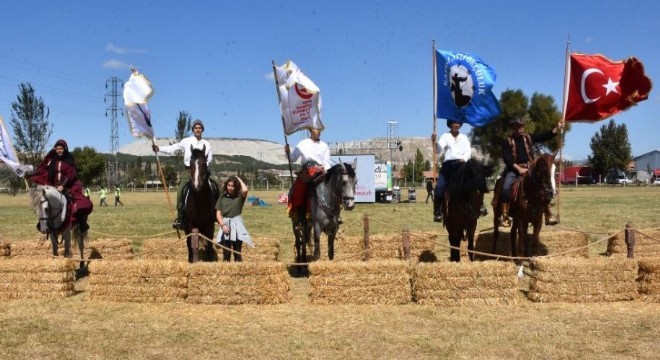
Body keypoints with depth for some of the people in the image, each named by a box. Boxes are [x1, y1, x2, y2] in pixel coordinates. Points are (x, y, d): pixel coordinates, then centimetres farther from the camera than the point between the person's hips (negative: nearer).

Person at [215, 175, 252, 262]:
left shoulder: (240, 196, 0)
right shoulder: (222, 197, 6)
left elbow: (245, 190, -23)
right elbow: (218, 213, 4)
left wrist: (239, 179, -7)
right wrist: (223, 225, -11)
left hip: (236, 225, -2)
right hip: (225, 225, 2)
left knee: (237, 252, 1)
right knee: (226, 253, 6)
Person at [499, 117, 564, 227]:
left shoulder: (528, 138, 10)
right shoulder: (507, 142, 0)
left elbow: (545, 136, 3)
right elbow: (506, 158, -8)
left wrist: (557, 128, -12)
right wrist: (519, 168, -17)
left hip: (529, 168, 3)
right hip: (514, 169, -3)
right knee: (506, 188, -26)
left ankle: (548, 215, -7)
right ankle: (505, 217, -19)